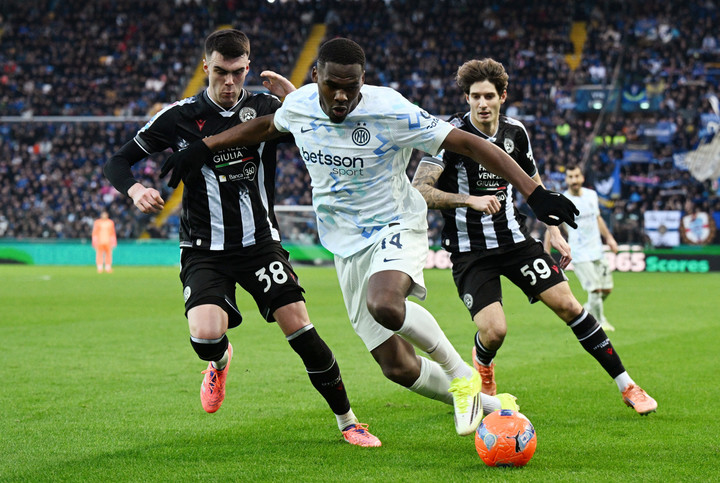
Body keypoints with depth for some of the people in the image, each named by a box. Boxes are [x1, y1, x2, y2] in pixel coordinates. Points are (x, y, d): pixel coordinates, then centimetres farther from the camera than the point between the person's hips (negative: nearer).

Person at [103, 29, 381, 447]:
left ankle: (348, 422, 5)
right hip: (205, 251, -1)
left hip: (260, 242, 1)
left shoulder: (266, 108, -1)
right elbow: (119, 162, 3)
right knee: (206, 337, -22)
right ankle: (220, 360, 19)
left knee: (300, 328, -11)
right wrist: (135, 190, -19)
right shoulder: (180, 118, -4)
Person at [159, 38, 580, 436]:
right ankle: (489, 407, 23)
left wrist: (534, 192, -24)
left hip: (396, 227, -5)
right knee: (398, 368, 0)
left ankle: (461, 374, -14)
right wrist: (203, 148, 19)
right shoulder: (300, 104, -5)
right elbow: (267, 127, 20)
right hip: (348, 246, 5)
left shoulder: (391, 112, -21)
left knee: (385, 304, -39)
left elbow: (470, 144, -19)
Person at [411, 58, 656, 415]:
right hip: (469, 249, -4)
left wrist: (554, 232, 14)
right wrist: (470, 199, -30)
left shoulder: (515, 132, 3)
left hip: (514, 238, 4)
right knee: (494, 331, -18)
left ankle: (626, 386, 5)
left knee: (567, 305, -5)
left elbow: (533, 184, 20)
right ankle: (482, 366, 21)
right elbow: (419, 191, -20)